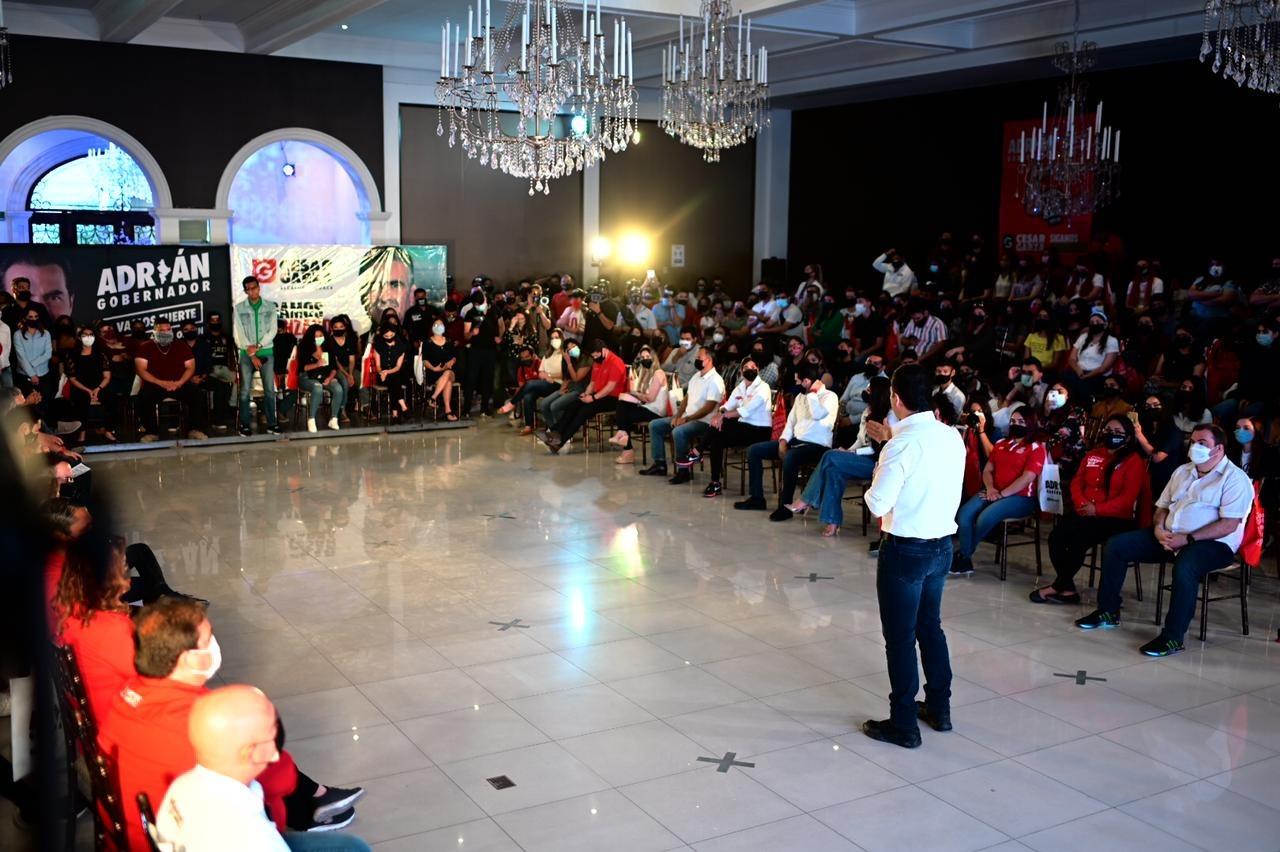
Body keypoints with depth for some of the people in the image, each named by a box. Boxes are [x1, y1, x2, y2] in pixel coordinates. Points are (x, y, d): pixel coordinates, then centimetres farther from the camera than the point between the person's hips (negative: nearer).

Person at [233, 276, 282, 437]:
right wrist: (252, 354, -10)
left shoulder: (270, 306, 4)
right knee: (245, 390, -2)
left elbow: (272, 331, -1)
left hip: (266, 352, 1)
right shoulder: (239, 309, 1)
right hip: (246, 354, -1)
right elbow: (238, 335, -4)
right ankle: (245, 424, 5)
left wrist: (257, 346, -13)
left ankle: (272, 423, 8)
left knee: (270, 389, 1)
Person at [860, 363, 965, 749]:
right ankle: (939, 708, 34)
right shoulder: (953, 438, 1)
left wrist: (875, 484, 1)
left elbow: (878, 503, -20)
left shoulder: (903, 445, -21)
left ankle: (903, 724, 14)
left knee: (900, 635, 5)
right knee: (930, 626, 22)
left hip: (906, 550, -7)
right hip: (942, 545, 7)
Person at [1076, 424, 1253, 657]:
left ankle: (1173, 638, -31)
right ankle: (1108, 612, 4)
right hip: (1169, 537, 8)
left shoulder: (1234, 478, -7)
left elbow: (1229, 524, -16)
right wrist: (1159, 528, -3)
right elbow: (1162, 506, 20)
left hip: (1212, 542, -7)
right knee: (1115, 545, -4)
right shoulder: (1182, 471, 18)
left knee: (1184, 567, -40)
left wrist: (1188, 539, -21)